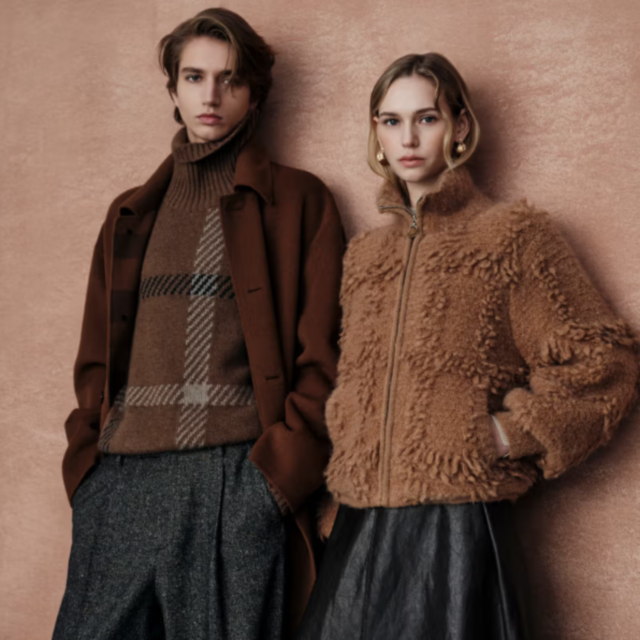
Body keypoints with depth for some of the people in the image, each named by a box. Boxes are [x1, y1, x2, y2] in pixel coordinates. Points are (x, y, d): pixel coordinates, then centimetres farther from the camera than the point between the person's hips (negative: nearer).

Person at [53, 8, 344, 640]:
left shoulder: (298, 201, 6)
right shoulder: (131, 213, 18)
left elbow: (320, 355, -1)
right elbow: (96, 356, 18)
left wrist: (285, 470, -11)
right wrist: (85, 460, 6)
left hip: (239, 484, -4)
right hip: (119, 484, 4)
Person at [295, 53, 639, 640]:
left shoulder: (511, 234, -1)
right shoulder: (365, 254, 15)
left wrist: (504, 436, -10)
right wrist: (344, 497, 11)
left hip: (459, 530, -5)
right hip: (358, 532, 5)